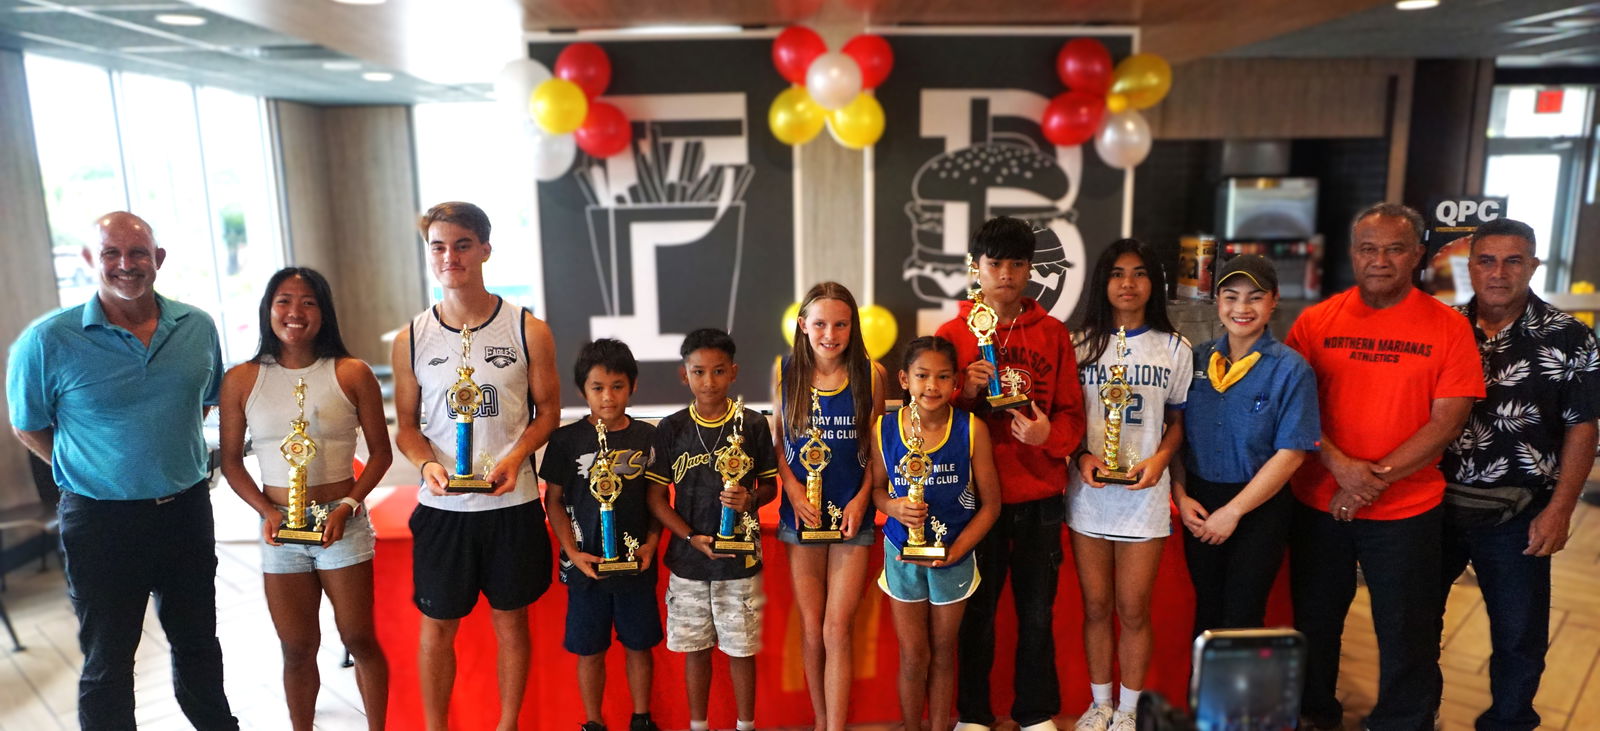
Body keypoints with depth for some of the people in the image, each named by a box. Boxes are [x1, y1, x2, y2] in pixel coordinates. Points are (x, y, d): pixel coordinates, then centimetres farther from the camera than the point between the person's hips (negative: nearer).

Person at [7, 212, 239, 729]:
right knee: (107, 662, 13)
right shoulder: (46, 341, -11)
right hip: (101, 521, -3)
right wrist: (87, 472, -2)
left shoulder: (198, 328, -2)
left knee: (198, 643, 20)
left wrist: (176, 468, 9)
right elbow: (27, 427, 1)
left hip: (187, 510, 3)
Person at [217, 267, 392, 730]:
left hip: (342, 524, -2)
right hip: (279, 528, 2)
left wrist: (348, 506, -13)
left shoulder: (352, 374, -5)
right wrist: (265, 511, -9)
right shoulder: (241, 379, 0)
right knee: (297, 650, 14)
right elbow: (231, 459, 4)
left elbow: (380, 452, -2)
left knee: (360, 640, 8)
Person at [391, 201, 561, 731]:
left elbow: (547, 410, 1)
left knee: (511, 621, 13)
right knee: (437, 625, 12)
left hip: (512, 503, -1)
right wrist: (427, 464, -14)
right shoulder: (411, 339, 0)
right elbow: (406, 425, 6)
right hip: (441, 507, 1)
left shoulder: (528, 331, -5)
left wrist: (515, 456, -16)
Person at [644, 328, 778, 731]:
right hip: (687, 558, 1)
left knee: (741, 648, 10)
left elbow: (769, 486, 5)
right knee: (695, 647, 14)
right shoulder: (671, 429, -3)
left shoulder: (753, 424, -4)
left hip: (741, 558, -1)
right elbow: (656, 498, -1)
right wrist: (692, 537, -13)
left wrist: (750, 499, -17)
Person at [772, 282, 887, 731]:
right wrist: (793, 490, -10)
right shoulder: (785, 372, -2)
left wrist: (861, 499, -9)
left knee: (837, 630, -3)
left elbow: (876, 446, 1)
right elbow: (777, 440, 3)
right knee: (811, 630, 11)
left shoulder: (870, 374, -4)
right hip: (801, 514, 1)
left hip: (852, 514, -1)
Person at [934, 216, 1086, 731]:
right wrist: (965, 393, -18)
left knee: (1037, 612, 11)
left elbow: (1072, 413, 3)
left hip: (1040, 496, 1)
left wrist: (1050, 434, -17)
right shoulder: (952, 333, 1)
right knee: (977, 610, 10)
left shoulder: (1053, 333, 4)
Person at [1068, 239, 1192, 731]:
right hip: (1089, 491, 1)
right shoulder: (1081, 344, 2)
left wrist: (1159, 459, -10)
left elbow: (1178, 422, 8)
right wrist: (1082, 456, -12)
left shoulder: (1174, 348, 3)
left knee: (1133, 611, 5)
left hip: (1145, 493, 0)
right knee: (1096, 607, 10)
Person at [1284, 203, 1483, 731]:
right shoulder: (1316, 321, -1)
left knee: (1406, 633, 10)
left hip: (1407, 510, -1)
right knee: (1314, 622, 16)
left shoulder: (1448, 327, -4)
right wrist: (1340, 465, -16)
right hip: (1318, 504, 2)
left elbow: (1447, 421, -8)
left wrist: (1377, 477, -16)